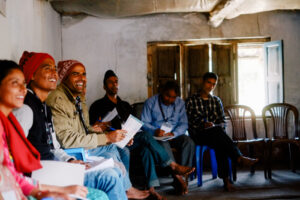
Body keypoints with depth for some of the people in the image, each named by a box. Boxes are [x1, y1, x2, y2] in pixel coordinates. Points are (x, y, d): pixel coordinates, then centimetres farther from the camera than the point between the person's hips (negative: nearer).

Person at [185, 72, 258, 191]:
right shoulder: (191, 101, 7)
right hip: (198, 135, -3)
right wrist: (204, 125, -20)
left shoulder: (217, 101, 21)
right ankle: (239, 158, -40)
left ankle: (225, 179, -44)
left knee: (219, 143, -36)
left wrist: (215, 126, -9)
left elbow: (222, 121, 14)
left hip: (215, 134, 3)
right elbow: (189, 122, -4)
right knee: (217, 131, -36)